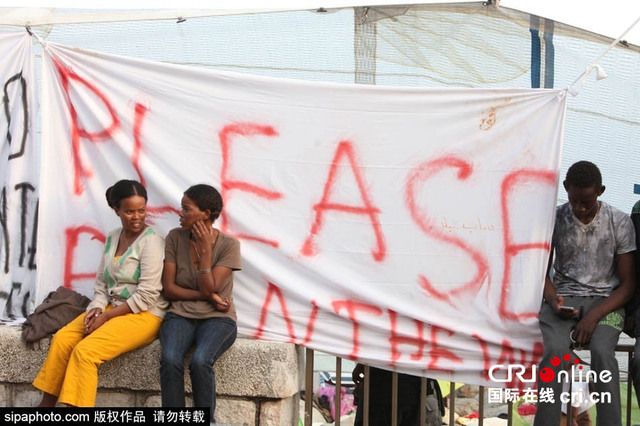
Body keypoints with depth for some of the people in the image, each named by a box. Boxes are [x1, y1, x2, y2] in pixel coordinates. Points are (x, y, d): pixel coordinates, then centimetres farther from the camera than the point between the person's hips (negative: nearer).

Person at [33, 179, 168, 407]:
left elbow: (146, 296, -17)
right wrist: (97, 309, -7)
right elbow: (101, 283, 14)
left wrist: (107, 316, -14)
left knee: (85, 350, -24)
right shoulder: (112, 238, 10)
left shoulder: (152, 241, -13)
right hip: (111, 309, 7)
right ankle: (46, 404, -2)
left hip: (144, 314, -7)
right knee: (62, 339, -11)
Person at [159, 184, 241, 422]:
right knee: (170, 359, -30)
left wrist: (205, 250, -12)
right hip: (181, 315, 2)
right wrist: (208, 296, -5)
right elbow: (169, 288, 3)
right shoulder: (175, 237, 4)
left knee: (200, 361, -32)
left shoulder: (228, 245, -4)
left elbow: (209, 289, -10)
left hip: (217, 318, -2)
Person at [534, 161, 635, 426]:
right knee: (555, 350, -30)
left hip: (605, 301, -1)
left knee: (602, 352, -32)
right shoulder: (555, 219, 3)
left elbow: (628, 283, 0)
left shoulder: (619, 222, -1)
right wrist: (553, 300, -12)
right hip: (563, 297, 1)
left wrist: (594, 316, -14)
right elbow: (543, 272, 11)